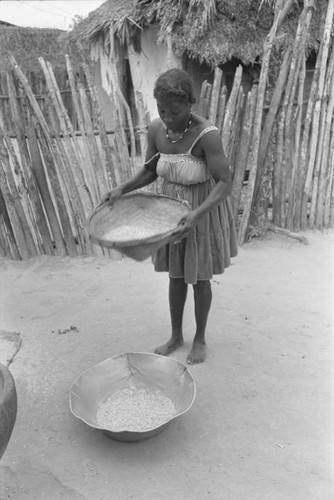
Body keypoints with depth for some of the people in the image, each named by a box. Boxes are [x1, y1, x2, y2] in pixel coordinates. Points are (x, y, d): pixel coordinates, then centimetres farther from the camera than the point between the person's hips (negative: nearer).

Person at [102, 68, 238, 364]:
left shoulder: (207, 134, -27)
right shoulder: (156, 130, -10)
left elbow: (225, 183, -28)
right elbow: (150, 171, 3)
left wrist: (196, 214, -41)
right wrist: (122, 189, -12)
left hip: (204, 211, -5)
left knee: (200, 278, 10)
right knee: (176, 275, 16)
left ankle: (200, 338, 35)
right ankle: (176, 336, 37)